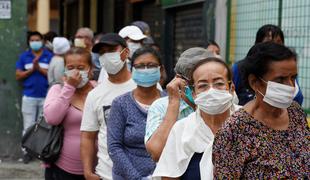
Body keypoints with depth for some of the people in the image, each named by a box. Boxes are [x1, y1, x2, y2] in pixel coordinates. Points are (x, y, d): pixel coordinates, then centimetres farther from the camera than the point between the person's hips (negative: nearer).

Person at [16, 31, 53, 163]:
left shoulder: (49, 56, 2)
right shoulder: (24, 57, 5)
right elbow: (18, 76, 2)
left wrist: (40, 69, -14)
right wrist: (31, 70, -11)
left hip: (46, 97, 0)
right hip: (29, 97, 0)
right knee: (28, 126, 2)